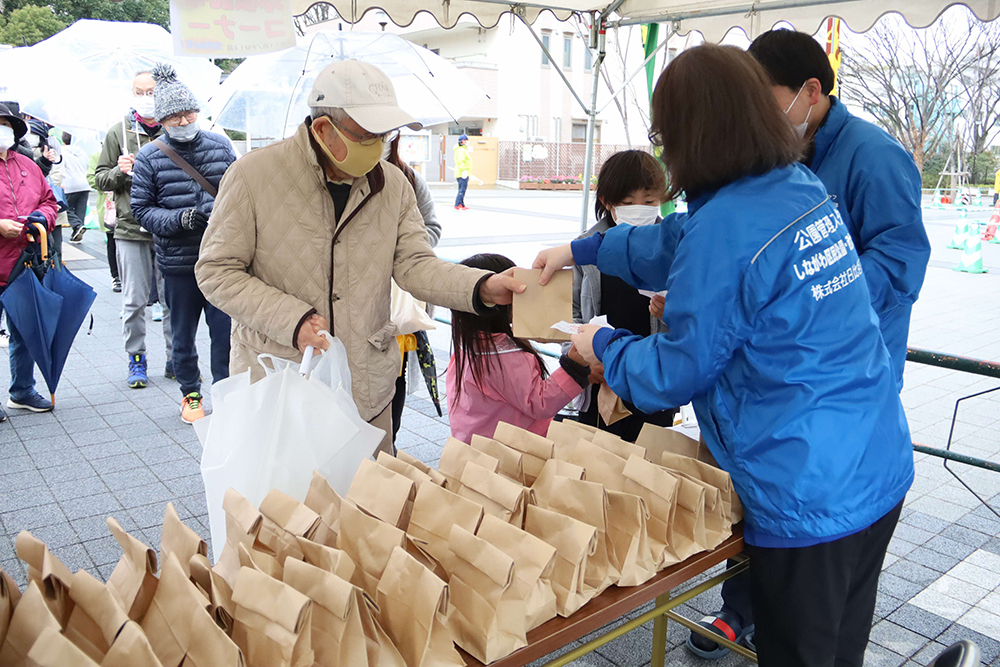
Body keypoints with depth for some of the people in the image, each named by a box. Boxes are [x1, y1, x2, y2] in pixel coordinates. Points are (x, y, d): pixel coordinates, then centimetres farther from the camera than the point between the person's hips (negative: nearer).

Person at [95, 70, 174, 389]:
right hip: (131, 228, 0)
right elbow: (101, 178, 10)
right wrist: (119, 172, -10)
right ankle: (136, 360, 19)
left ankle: (175, 359, 18)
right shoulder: (118, 132, 6)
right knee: (134, 301, 5)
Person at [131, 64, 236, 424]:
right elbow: (141, 209, -1)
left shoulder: (220, 146, 4)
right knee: (183, 335, 12)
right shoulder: (149, 157, -1)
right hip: (177, 262, 0)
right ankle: (190, 394, 31)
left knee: (225, 330, 4)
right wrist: (180, 219, -17)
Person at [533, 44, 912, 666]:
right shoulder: (806, 189, 3)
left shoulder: (726, 226, -23)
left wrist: (602, 344, 7)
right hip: (883, 470, 9)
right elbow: (679, 243, 17)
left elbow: (673, 373, -13)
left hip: (811, 499, -8)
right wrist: (580, 251, 26)